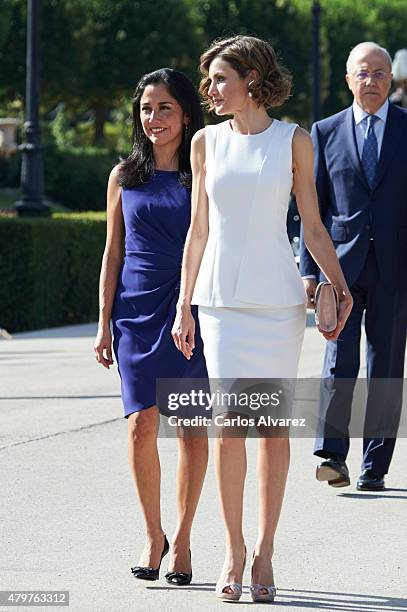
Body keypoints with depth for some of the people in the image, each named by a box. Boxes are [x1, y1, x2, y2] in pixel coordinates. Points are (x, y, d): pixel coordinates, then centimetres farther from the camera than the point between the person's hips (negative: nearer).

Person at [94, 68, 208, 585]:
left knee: (192, 427, 0)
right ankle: (152, 535, 8)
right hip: (137, 308, 1)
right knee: (141, 423, -7)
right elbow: (113, 252, 12)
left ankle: (181, 539, 11)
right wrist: (104, 324, 7)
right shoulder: (124, 177, 10)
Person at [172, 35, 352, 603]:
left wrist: (340, 283, -4)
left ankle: (264, 551, 10)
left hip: (278, 297, -1)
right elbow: (198, 231, 11)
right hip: (221, 296, 1)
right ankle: (233, 551, 3)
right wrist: (183, 306, 8)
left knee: (274, 423, 2)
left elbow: (313, 225, 6)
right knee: (230, 423, -7)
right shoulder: (207, 142, 8)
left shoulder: (294, 140, 3)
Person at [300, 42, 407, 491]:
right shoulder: (326, 132, 9)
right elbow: (314, 207, 9)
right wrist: (309, 269, 2)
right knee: (339, 361, -12)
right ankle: (332, 455, -10)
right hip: (341, 263, 0)